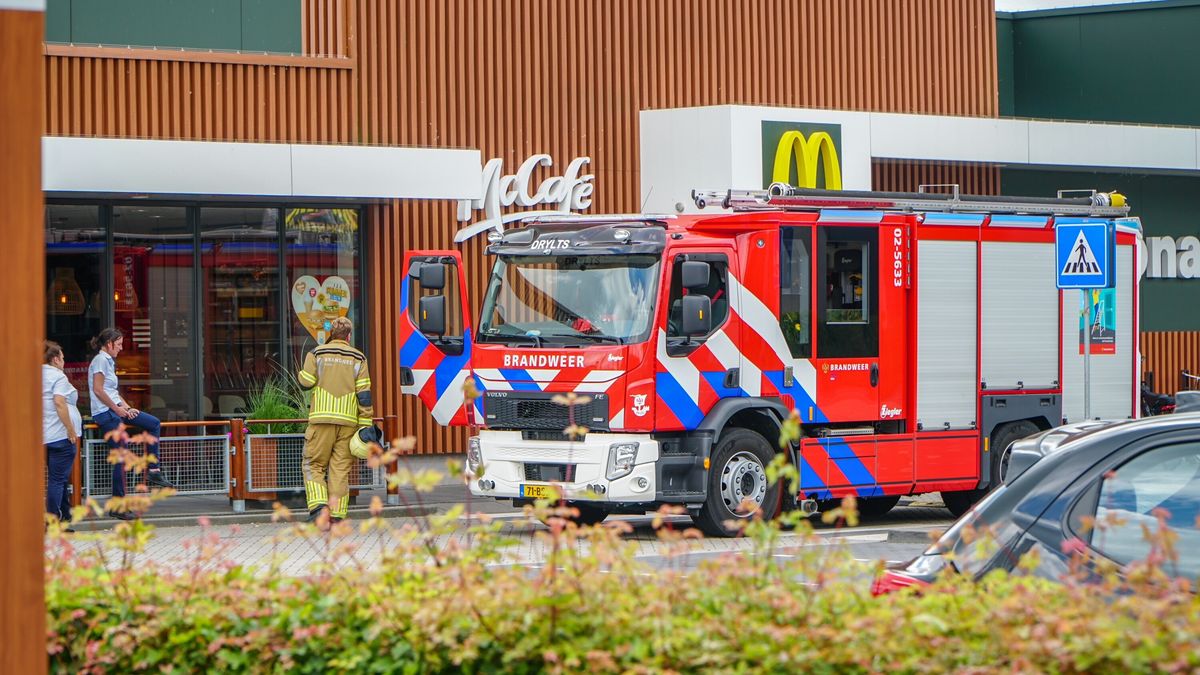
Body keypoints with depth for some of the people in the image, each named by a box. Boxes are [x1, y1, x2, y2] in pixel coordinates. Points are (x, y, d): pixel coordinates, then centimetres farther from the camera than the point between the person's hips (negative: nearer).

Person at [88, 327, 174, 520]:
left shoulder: (108, 361, 17)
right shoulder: (101, 360, -12)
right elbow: (98, 390, -21)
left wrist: (127, 408, 6)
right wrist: (117, 408, -16)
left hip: (115, 410, 10)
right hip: (106, 414, -10)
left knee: (154, 423, 13)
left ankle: (153, 471, 12)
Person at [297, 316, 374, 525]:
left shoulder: (317, 354, 3)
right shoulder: (358, 358, 6)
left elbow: (305, 382, -4)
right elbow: (364, 394, 1)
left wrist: (302, 373, 20)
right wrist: (366, 426, 1)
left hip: (322, 419, -1)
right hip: (348, 420, 1)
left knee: (314, 465, 6)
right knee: (340, 469, 4)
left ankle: (319, 506, -13)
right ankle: (336, 515, -2)